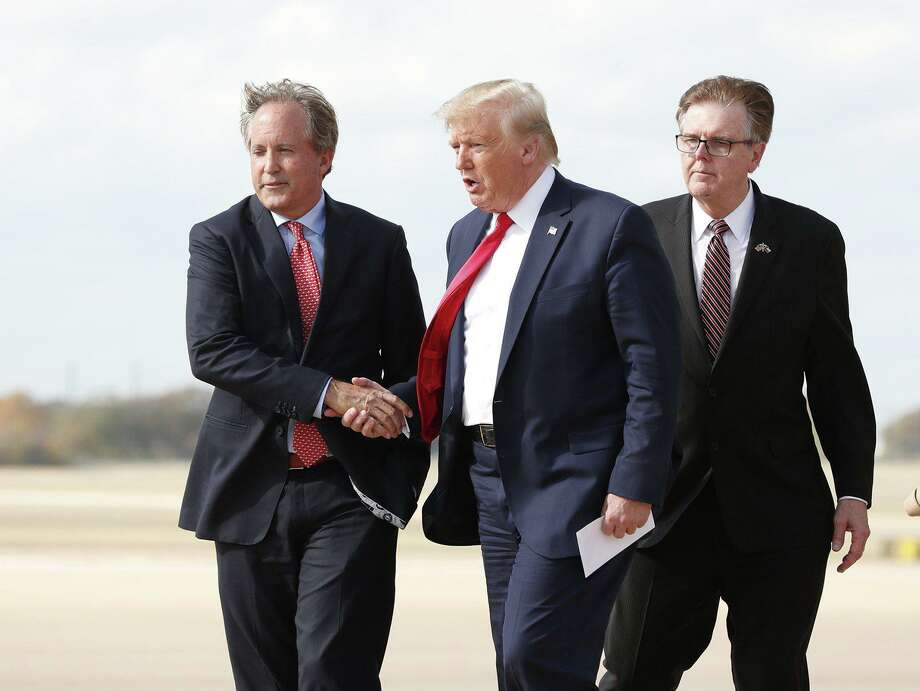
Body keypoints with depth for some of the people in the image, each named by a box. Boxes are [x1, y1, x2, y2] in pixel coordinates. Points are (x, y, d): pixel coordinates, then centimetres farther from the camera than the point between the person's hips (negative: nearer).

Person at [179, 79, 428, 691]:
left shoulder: (380, 242, 7)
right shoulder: (219, 241, 3)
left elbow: (409, 366, 10)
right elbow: (210, 351, -12)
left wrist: (404, 481, 0)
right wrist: (328, 392, -21)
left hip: (349, 495, -1)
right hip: (253, 495, 1)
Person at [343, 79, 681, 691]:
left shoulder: (612, 226, -8)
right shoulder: (468, 235, 16)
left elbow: (654, 367, -11)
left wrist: (635, 484, -17)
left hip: (573, 480, -8)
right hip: (492, 480, 8)